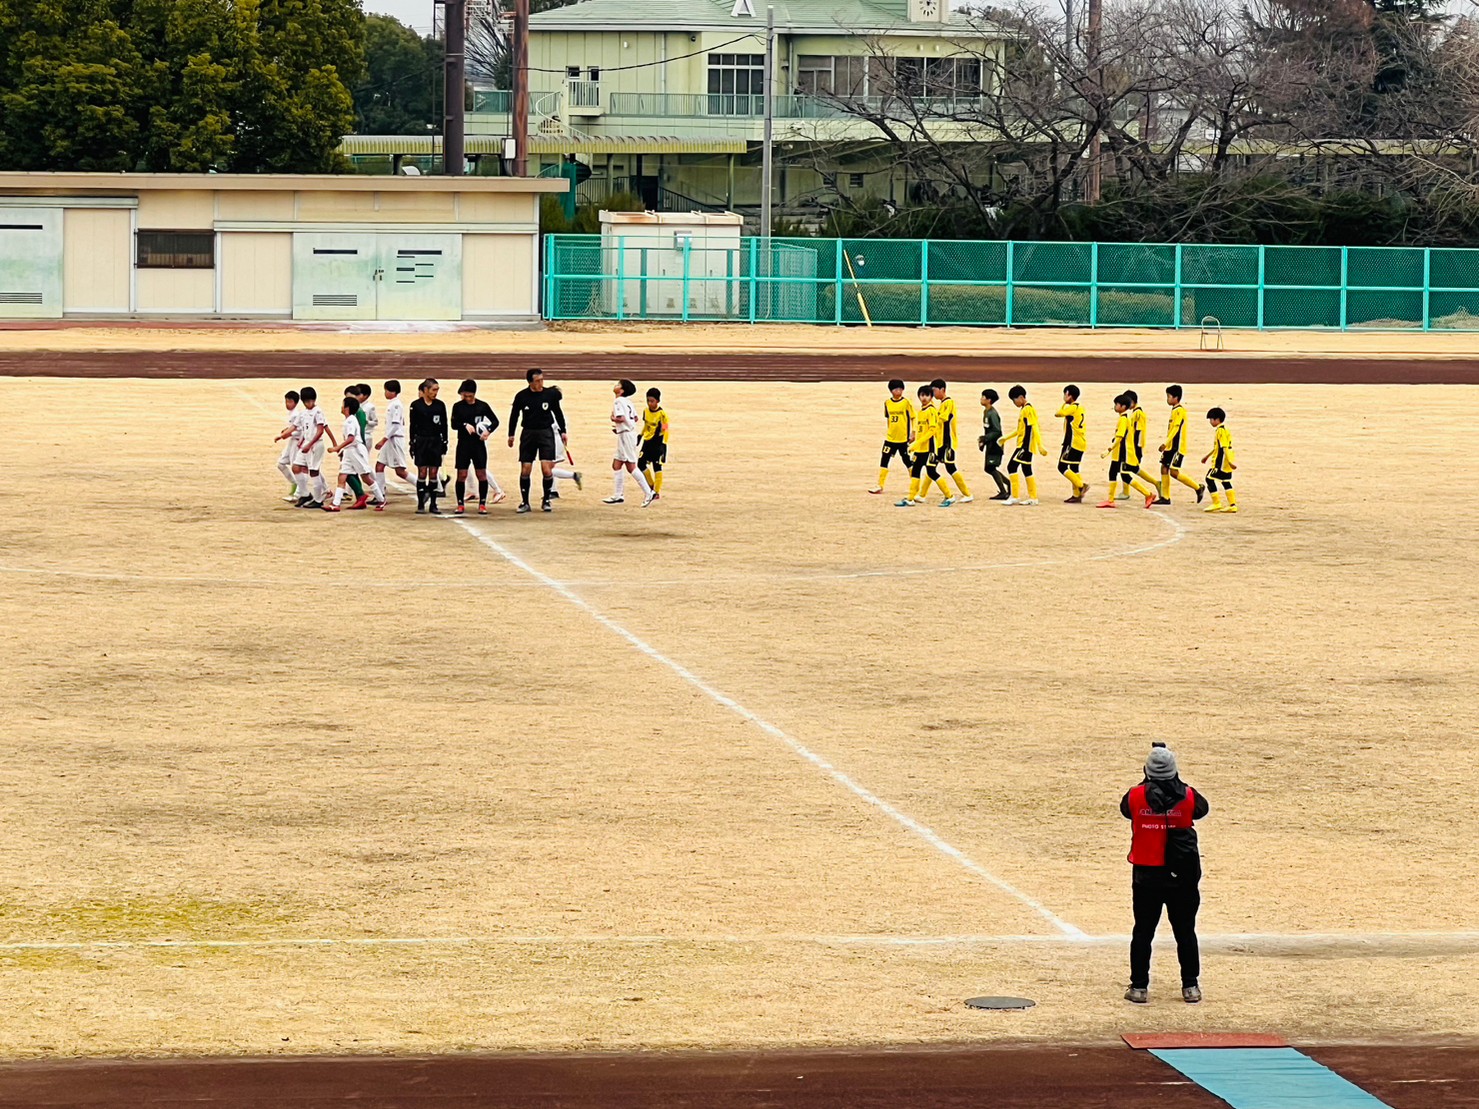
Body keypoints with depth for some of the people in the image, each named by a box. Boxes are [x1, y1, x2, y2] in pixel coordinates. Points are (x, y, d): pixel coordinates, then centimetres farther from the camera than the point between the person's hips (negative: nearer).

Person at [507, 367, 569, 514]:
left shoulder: (550, 394, -2)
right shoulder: (521, 396, -3)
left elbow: (558, 413, 11)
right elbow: (514, 415, 10)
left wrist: (562, 432, 9)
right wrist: (511, 435, 11)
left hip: (546, 432, -1)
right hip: (528, 434, 1)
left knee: (547, 469, -11)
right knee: (525, 470, -1)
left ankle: (546, 500, 7)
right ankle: (525, 502, 12)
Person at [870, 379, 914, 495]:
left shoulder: (906, 402, -7)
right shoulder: (887, 403, 5)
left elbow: (912, 418, -2)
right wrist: (886, 431, 15)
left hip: (903, 438, -4)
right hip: (890, 438, 4)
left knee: (908, 462, 4)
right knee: (884, 460, 1)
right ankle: (880, 486, 7)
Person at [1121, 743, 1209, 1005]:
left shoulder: (1136, 797, -9)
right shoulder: (1187, 797, -8)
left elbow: (1125, 809, 13)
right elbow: (1202, 808, 13)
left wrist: (1147, 785, 20)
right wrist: (1177, 785, 18)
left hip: (1146, 875, 0)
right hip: (1181, 876, 0)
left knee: (1143, 932, 8)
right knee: (1185, 931, 10)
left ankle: (1139, 987, 9)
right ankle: (1190, 987, 13)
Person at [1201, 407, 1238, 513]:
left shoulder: (1220, 431, -15)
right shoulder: (1224, 430, 16)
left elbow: (1225, 447, -23)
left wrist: (1230, 461, -28)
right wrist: (1207, 456, 34)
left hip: (1221, 461, -10)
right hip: (1226, 463, 10)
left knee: (1210, 479, -5)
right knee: (1226, 482, 12)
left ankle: (1216, 503, -5)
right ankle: (1232, 505, 11)